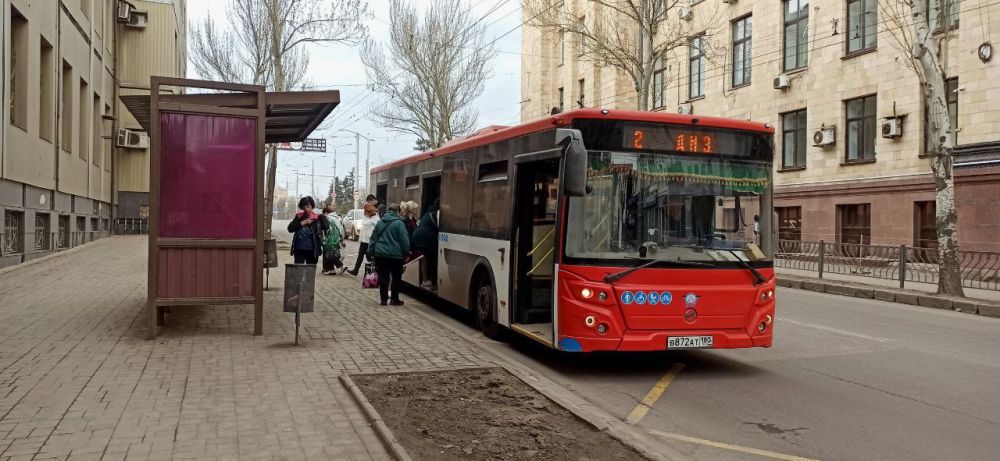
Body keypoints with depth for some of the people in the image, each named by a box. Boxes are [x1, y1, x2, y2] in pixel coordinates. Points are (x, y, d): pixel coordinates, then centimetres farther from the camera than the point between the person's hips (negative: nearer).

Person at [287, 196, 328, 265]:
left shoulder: (318, 218, -5)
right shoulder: (298, 217, 5)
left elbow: (326, 228, -16)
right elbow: (290, 228, -4)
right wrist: (303, 223, -12)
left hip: (312, 250, -2)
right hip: (299, 249, 2)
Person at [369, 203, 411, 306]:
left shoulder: (380, 222, 7)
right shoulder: (399, 223, -10)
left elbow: (373, 238, 12)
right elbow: (404, 240, -11)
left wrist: (373, 251, 17)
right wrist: (406, 252, -1)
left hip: (381, 254, 5)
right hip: (395, 255, -4)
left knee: (383, 277, 9)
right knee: (396, 278, 8)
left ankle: (384, 299, 12)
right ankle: (394, 299, 11)